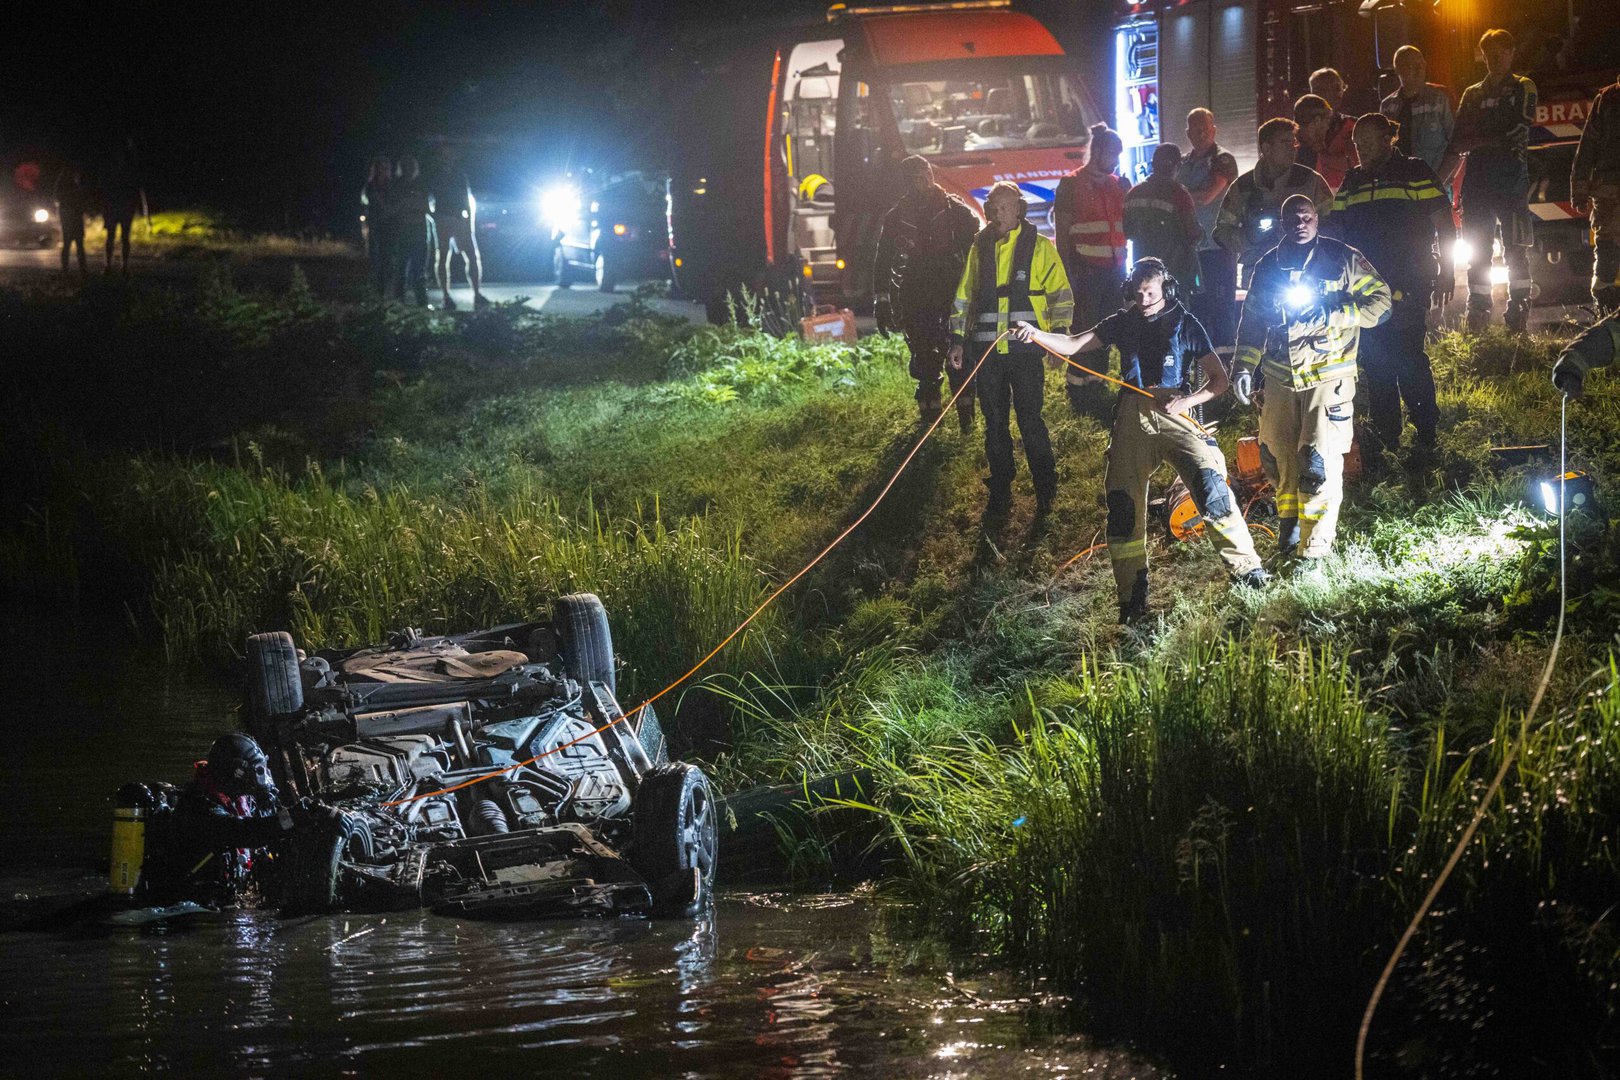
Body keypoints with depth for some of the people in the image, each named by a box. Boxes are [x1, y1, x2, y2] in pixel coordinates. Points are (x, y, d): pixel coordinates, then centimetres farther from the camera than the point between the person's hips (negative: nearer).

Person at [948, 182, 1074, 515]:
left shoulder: (1039, 247, 1)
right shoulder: (979, 249, 10)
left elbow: (1061, 294, 3)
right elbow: (964, 296, 17)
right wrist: (957, 339, 12)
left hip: (1025, 350, -4)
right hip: (988, 350, 4)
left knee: (1030, 421, -5)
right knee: (995, 425, 8)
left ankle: (1045, 492, 7)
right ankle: (1000, 494, 17)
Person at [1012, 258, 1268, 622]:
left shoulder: (1185, 325, 6)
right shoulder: (1123, 323, 13)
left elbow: (1219, 380, 7)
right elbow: (1072, 345, 7)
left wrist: (1188, 400, -10)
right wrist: (1035, 335, -11)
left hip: (1176, 414, -3)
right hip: (1133, 417, 3)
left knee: (1210, 484, -21)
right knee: (1123, 505, -3)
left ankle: (1247, 569, -10)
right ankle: (1132, 601, 7)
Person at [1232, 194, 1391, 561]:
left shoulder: (1343, 259, -4)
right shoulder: (1268, 265, 10)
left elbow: (1380, 303, -5)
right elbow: (1252, 321, 18)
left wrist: (1329, 315, -16)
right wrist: (1244, 367, 8)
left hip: (1327, 377, -5)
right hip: (1280, 377, 5)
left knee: (1320, 463, -11)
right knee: (1278, 457, 12)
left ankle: (1317, 548, -7)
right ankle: (1289, 528, 33)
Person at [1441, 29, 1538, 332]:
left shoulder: (1523, 89, 7)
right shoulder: (1473, 95, 19)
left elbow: (1517, 132, -7)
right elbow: (1457, 145, 15)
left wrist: (1477, 142, -2)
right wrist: (1437, 180, 4)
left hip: (1512, 181, -4)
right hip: (1477, 182, 4)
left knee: (1516, 250, -7)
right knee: (1477, 252, 0)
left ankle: (1518, 314, -6)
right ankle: (1477, 316, 2)